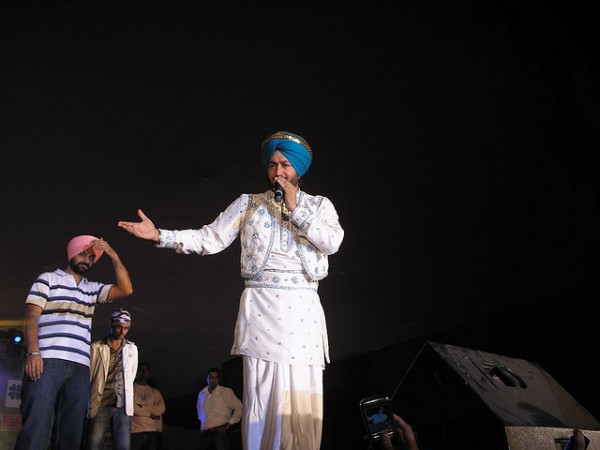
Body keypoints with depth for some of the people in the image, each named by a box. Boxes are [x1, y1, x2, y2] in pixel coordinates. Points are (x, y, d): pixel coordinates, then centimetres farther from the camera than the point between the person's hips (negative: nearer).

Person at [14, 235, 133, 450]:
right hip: (48, 361, -5)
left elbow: (125, 289, 9)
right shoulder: (48, 279, 11)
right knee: (36, 427, -14)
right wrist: (33, 352, -14)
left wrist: (113, 255, 5)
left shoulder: (93, 289, 23)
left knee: (71, 432, 0)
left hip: (80, 367, 5)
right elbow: (31, 317, 1)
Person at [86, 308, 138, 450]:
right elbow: (87, 375, 2)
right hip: (99, 404, -2)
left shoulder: (132, 349, 14)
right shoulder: (96, 347, 4)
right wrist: (88, 401, -1)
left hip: (123, 406, 2)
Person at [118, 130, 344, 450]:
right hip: (262, 307, -1)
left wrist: (294, 209, -4)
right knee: (263, 395, -7)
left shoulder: (319, 205, 14)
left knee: (304, 400, -2)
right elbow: (210, 239, 5)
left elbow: (333, 242, -5)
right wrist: (160, 236, -7)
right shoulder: (248, 203, 12)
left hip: (303, 309, 1)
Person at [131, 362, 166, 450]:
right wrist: (149, 414, -4)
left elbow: (161, 409, 3)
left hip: (153, 432, 4)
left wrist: (142, 407, -7)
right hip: (135, 432, -4)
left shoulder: (155, 392, 19)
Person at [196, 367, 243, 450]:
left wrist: (229, 424, -7)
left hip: (220, 432, -5)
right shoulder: (202, 393, 15)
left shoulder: (226, 392, -1)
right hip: (206, 433, 5)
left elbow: (239, 407, -3)